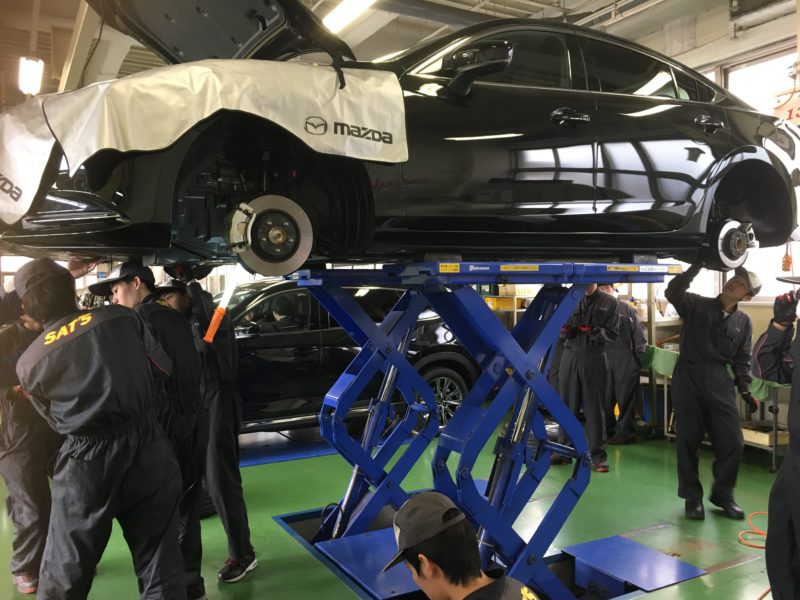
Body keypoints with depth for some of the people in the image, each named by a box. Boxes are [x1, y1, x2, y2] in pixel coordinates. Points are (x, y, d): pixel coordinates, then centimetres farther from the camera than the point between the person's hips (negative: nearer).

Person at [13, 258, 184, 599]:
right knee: (160, 564, 13)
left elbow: (56, 421, 11)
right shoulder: (122, 318, 0)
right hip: (148, 447, 1)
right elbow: (163, 367, 7)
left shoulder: (29, 363, 1)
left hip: (87, 461, 0)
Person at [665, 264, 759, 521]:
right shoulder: (697, 305, 3)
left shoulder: (743, 322, 11)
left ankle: (722, 494, 21)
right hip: (688, 380, -2)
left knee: (732, 443, -1)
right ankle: (692, 497, 17)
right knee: (688, 441, 3)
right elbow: (673, 293, -15)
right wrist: (695, 268, -21)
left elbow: (742, 360, 13)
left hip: (720, 385, 3)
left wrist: (746, 389, 0)